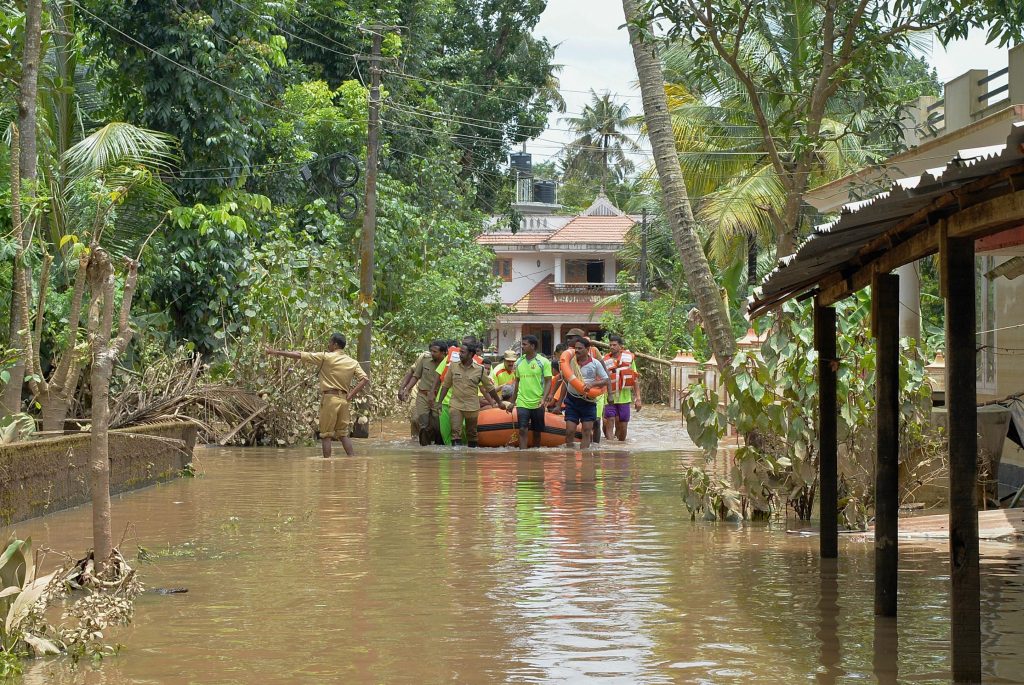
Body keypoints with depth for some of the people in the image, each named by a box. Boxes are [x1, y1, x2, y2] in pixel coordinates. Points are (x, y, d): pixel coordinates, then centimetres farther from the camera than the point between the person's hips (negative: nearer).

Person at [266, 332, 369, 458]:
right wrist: (350, 396, 0)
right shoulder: (353, 363, 9)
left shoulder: (325, 357, -4)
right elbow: (365, 379, 0)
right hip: (344, 399, 5)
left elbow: (299, 356, -3)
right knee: (343, 434, 12)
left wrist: (277, 352, 4)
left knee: (326, 434, 2)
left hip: (330, 398, -5)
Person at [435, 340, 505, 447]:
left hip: (472, 407, 0)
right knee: (455, 431, -13)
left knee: (472, 433, 10)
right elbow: (446, 385, 10)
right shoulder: (453, 366, 2)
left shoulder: (480, 369, -2)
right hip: (455, 405, 0)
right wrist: (439, 402, 7)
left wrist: (499, 402, 12)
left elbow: (489, 388, 8)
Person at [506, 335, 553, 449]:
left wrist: (544, 399, -19)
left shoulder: (543, 362, -4)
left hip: (537, 404, -2)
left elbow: (548, 382, -5)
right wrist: (512, 402, 16)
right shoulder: (519, 361, 9)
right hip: (522, 403, 2)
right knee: (522, 430, -9)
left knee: (537, 432, 8)